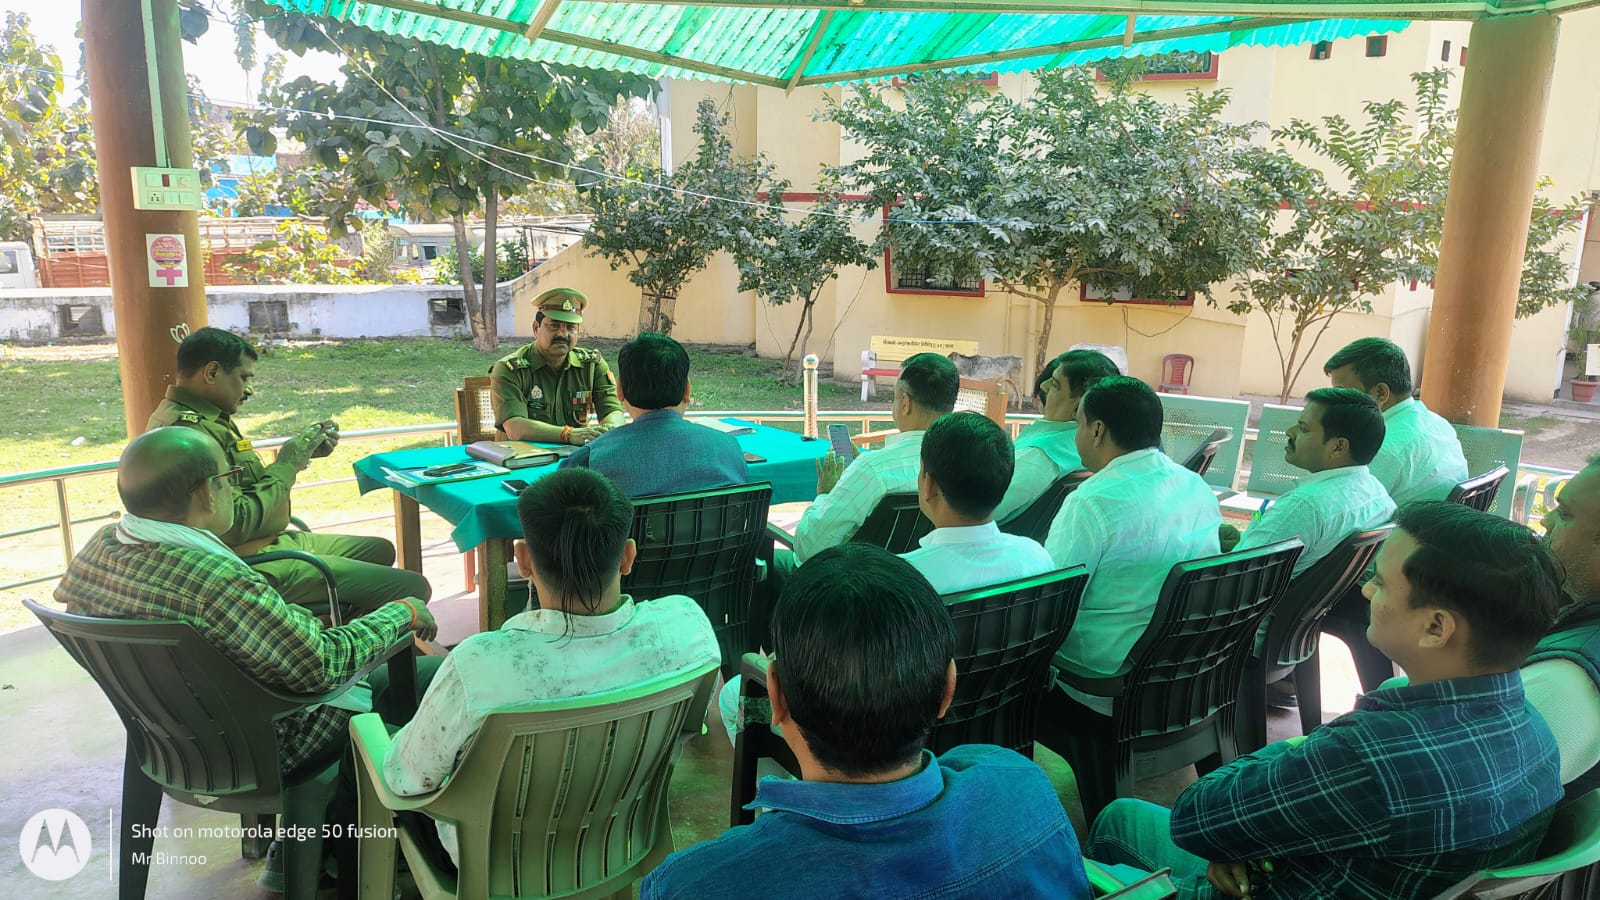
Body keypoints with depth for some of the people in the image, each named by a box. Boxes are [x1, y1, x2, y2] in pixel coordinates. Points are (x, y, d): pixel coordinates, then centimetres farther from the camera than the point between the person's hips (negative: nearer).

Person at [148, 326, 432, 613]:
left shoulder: (201, 417, 10)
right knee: (413, 588, -16)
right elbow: (235, 525, -28)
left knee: (380, 550, 26)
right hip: (255, 568, -11)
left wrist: (302, 452, 1)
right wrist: (286, 466, -17)